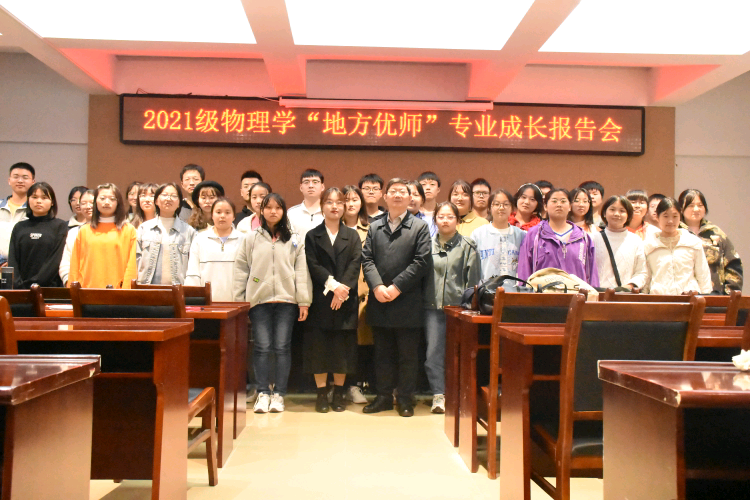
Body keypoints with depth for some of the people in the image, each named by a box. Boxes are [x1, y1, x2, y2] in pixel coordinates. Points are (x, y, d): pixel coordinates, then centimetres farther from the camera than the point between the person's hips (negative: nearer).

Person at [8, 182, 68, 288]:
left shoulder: (60, 226, 5)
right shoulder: (19, 227, 14)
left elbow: (56, 260, -5)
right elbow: (12, 260, 7)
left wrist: (36, 284, -13)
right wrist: (17, 284, -9)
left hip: (49, 287, -2)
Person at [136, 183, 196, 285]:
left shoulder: (188, 231, 8)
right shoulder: (144, 228, 12)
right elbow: (137, 259, 12)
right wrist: (138, 285, 3)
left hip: (178, 288, -1)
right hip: (147, 288, 1)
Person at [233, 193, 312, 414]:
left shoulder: (294, 240, 9)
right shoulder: (251, 239, 10)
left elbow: (302, 271, 4)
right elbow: (240, 271, 8)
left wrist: (304, 301, -3)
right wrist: (239, 302, 2)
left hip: (286, 300, 0)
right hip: (259, 299, 0)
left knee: (283, 347, 1)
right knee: (262, 347, 0)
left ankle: (279, 394, 10)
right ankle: (263, 393, 8)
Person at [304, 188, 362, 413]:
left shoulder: (352, 236, 11)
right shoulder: (312, 236, 7)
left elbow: (355, 263, -2)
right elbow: (313, 265, -4)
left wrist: (343, 287, -16)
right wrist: (333, 285, -16)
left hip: (346, 300, 1)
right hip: (320, 300, -1)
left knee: (343, 347, 3)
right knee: (319, 346, 0)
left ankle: (339, 393, 13)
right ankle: (322, 393, 9)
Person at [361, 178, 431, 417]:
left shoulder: (420, 227, 3)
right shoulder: (374, 227, 13)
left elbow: (421, 261, -7)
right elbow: (367, 259, 5)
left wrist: (396, 287, -14)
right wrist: (377, 286, -12)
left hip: (407, 302, -3)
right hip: (379, 301, 3)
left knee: (408, 354, 4)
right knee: (383, 352, 11)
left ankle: (405, 398, 15)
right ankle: (384, 396, 21)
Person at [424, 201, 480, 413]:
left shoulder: (467, 247, 4)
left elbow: (472, 281, 3)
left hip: (458, 306, -1)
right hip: (432, 306, 1)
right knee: (433, 352, -2)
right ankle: (438, 395, 5)